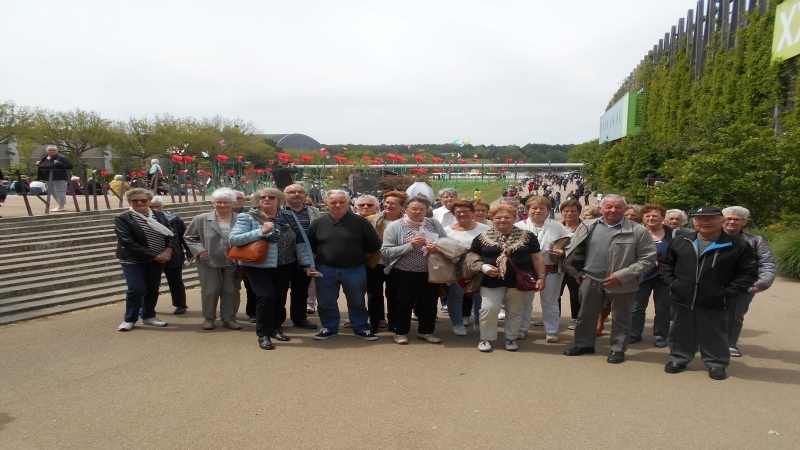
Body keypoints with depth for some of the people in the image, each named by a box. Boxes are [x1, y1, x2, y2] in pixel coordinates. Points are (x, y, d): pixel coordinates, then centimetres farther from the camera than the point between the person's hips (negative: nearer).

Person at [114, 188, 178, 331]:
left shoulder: (159, 215, 5)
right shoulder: (122, 218, -9)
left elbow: (171, 234, 5)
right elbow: (128, 242, -17)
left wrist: (169, 249, -16)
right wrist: (153, 255, -19)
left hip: (158, 259, 4)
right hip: (133, 260, -4)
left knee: (153, 289, 11)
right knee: (136, 289, -8)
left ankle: (148, 316, 28)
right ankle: (129, 319, 11)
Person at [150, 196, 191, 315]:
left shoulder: (173, 219, -9)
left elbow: (184, 236, -4)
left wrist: (189, 252, -5)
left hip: (173, 257, -1)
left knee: (176, 282, 11)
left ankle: (180, 305, 24)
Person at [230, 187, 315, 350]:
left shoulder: (289, 216, 3)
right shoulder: (248, 217, -7)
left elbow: (301, 240, 3)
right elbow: (233, 239, -16)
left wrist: (308, 264, 0)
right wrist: (261, 231, -25)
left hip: (285, 265, 4)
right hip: (258, 265, -4)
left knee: (280, 298, 13)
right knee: (267, 296, -14)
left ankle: (275, 328, 34)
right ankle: (263, 334, 3)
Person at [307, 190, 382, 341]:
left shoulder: (360, 222, -9)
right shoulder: (318, 223, -1)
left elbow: (374, 245, -3)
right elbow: (310, 246, 11)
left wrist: (358, 255, 1)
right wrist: (323, 255, 6)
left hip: (355, 270, -2)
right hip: (325, 270, 2)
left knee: (357, 302, 12)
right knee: (326, 303, 12)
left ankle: (362, 329, 28)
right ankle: (329, 328, 30)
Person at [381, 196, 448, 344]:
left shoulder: (434, 224, 3)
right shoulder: (395, 226, -7)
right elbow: (385, 251, -13)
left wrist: (438, 248, -16)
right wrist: (410, 245, -22)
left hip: (430, 272, 4)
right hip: (404, 273, -3)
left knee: (429, 302, 14)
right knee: (404, 303, 9)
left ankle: (426, 331, 31)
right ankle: (401, 332, 26)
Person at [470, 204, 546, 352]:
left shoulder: (527, 236, 3)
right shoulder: (482, 237, 2)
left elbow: (537, 258, 5)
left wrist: (541, 277, -3)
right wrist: (483, 267, -10)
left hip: (518, 282, 1)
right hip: (491, 282, -1)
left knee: (515, 311, 10)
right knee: (489, 310, -5)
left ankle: (511, 339, 26)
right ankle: (486, 339, 12)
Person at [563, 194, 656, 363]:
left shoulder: (638, 231, -9)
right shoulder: (588, 227, 1)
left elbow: (648, 258, -11)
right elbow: (573, 251, 11)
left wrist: (621, 276, -16)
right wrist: (577, 272, 6)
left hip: (622, 284, -3)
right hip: (591, 281, 3)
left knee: (620, 319, 12)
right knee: (586, 315, 15)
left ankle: (618, 349, 29)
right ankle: (584, 344, 32)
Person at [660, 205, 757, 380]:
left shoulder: (737, 245, -6)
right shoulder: (681, 241, 3)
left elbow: (749, 273, -4)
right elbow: (665, 263, 13)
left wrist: (728, 293, -9)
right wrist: (671, 282, 1)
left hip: (714, 302, -2)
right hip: (682, 299, 2)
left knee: (714, 336, 12)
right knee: (681, 332, 14)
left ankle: (716, 364, 29)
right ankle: (679, 358, 31)